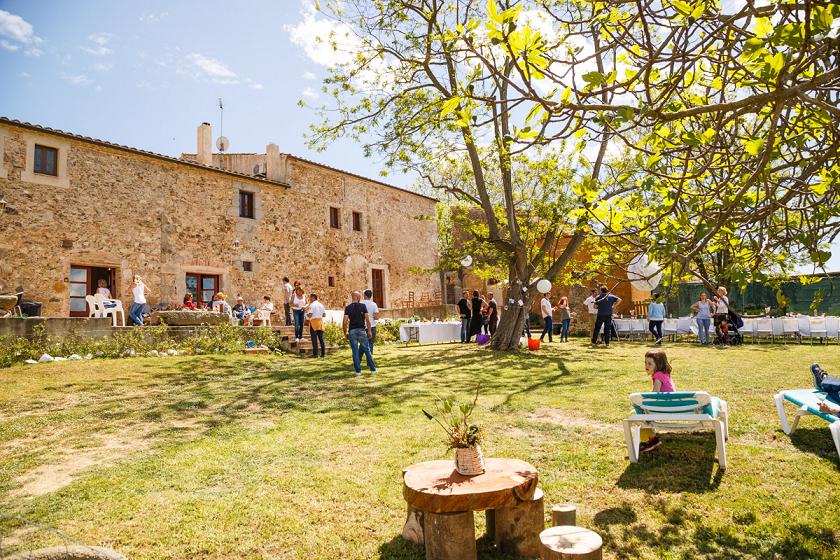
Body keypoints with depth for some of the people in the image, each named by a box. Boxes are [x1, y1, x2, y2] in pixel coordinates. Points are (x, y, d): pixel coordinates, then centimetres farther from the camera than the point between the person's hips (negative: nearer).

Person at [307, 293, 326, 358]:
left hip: (314, 321, -6)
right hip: (320, 321, 6)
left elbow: (309, 315, -14)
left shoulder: (312, 305, -9)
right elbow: (324, 314, 13)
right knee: (321, 338, 9)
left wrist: (307, 312, 5)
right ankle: (323, 353, 10)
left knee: (314, 338, -3)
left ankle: (315, 354, -4)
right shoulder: (321, 305, 12)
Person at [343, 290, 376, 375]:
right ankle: (373, 369, 13)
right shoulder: (363, 306, -1)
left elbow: (345, 322, -6)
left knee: (355, 351, 5)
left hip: (352, 331, 0)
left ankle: (358, 370, 5)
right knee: (367, 350, 9)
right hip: (361, 330, 0)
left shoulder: (348, 308, 1)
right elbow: (367, 320, -5)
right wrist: (369, 331, 1)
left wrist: (345, 333, 3)